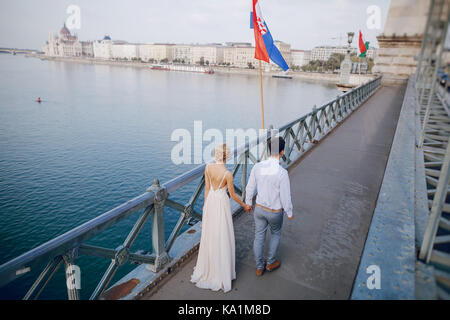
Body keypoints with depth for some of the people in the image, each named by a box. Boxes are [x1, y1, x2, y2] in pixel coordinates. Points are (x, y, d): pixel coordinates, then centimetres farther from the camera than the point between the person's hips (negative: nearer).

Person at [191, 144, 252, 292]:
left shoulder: (208, 167, -10)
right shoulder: (227, 174, -24)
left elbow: (207, 188, 1)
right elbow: (233, 195, -13)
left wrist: (206, 204, 13)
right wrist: (245, 205, 3)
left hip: (210, 201, 5)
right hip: (222, 203, -5)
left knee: (209, 234, 21)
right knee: (222, 236, 11)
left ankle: (208, 267, 41)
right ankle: (221, 270, 27)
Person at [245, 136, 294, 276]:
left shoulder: (257, 167, -15)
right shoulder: (282, 172, -28)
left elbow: (250, 188, -2)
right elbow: (285, 196, -20)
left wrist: (248, 203, 16)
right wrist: (289, 213, -2)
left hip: (259, 209, 4)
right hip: (275, 212, -3)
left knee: (259, 236, 19)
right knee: (275, 234, 26)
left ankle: (259, 267, 36)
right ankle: (270, 262, 42)